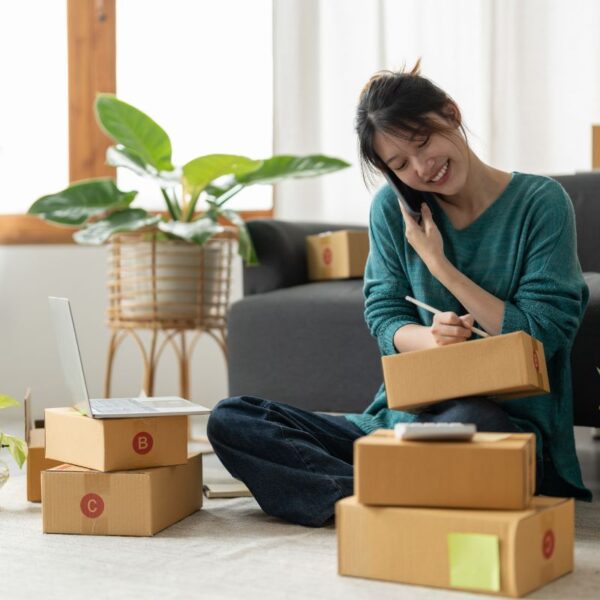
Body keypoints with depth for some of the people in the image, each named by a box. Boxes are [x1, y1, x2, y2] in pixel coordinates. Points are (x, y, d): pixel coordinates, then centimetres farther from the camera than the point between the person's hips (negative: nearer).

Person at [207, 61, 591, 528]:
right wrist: (429, 337, -18)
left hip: (512, 421, -5)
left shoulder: (541, 203, -3)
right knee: (230, 420, -12)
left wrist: (437, 262, -9)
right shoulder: (393, 208, 7)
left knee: (468, 420, -44)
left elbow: (542, 335, -6)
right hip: (402, 415, 5)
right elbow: (384, 317, 7)